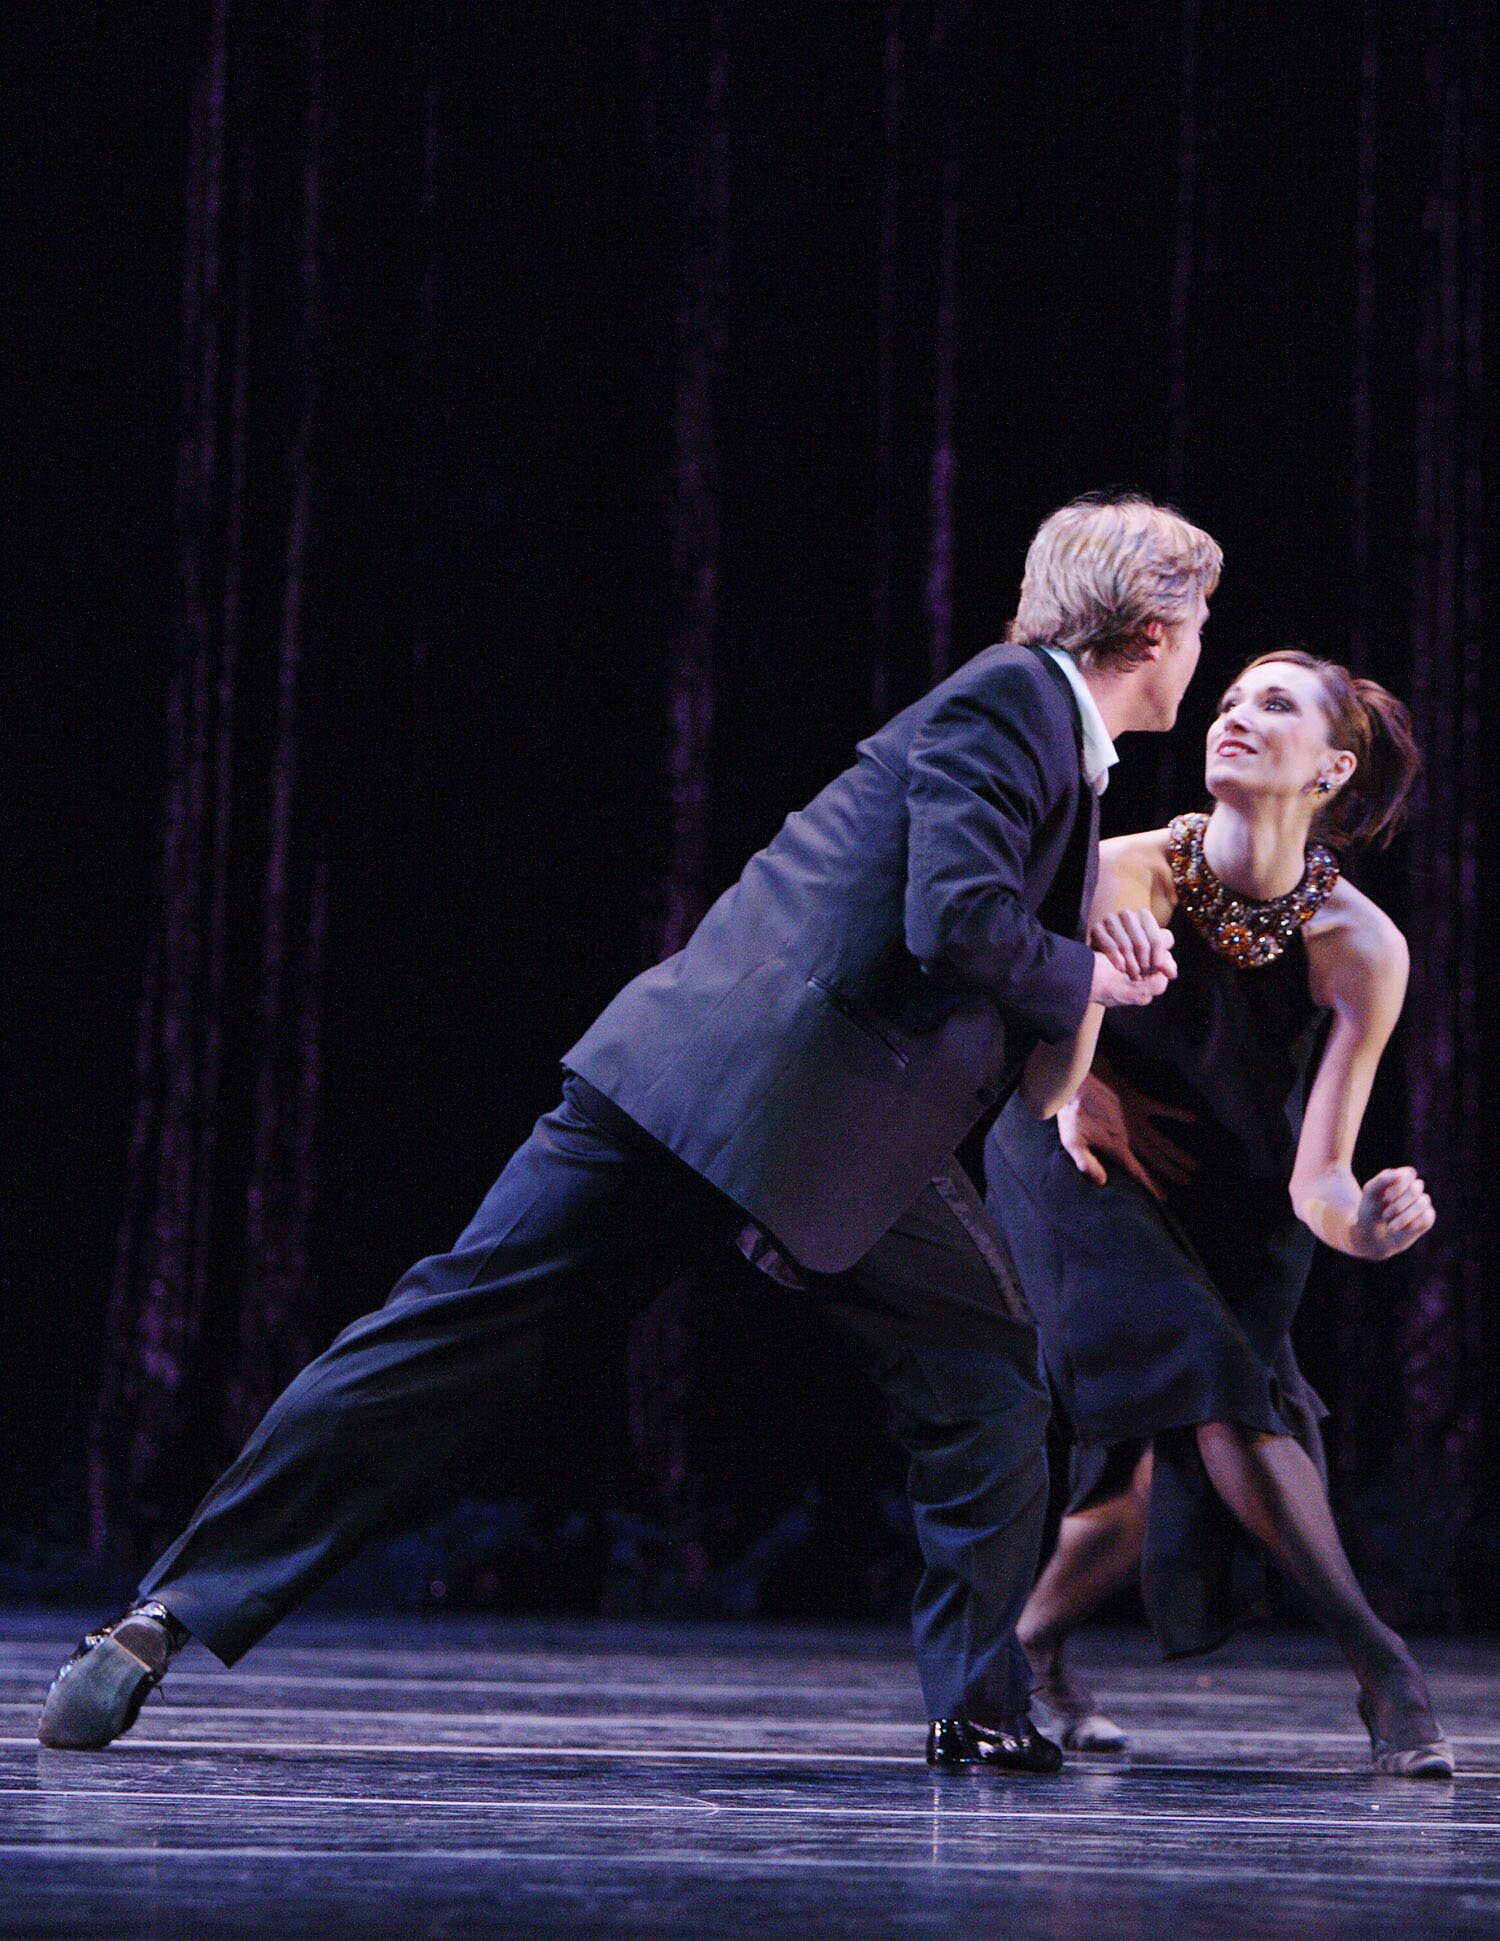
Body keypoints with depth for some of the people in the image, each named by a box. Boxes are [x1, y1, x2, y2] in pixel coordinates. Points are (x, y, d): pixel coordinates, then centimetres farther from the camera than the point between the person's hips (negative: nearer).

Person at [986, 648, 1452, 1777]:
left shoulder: (1362, 949, -23)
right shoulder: (1130, 876, -27)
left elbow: (1315, 1177, -23)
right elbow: (1051, 1088, -34)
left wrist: (1362, 1227, -46)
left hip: (1233, 1206, 2)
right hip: (1094, 1172, -2)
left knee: (1176, 1474, -8)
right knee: (1213, 1383, -24)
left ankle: (1033, 1645, 21)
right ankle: (1380, 1667, -16)